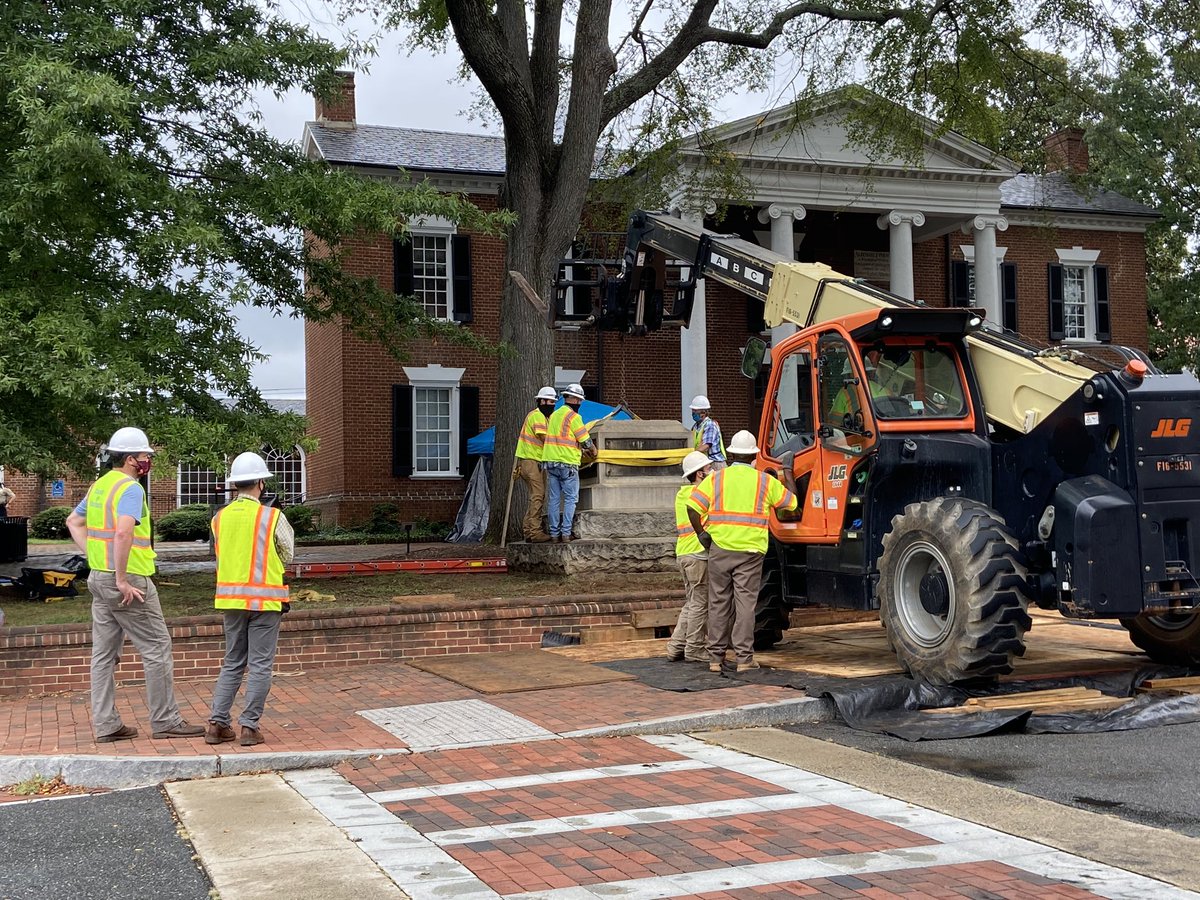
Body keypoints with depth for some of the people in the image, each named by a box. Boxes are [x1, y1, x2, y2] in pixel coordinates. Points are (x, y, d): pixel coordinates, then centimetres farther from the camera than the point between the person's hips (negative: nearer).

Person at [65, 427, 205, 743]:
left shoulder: (99, 485, 13)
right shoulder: (130, 489, -16)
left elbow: (74, 521, 25)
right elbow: (123, 532, -30)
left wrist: (94, 557, 16)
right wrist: (123, 580, -24)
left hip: (99, 578, 9)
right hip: (129, 581, -9)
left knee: (104, 653, 10)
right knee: (157, 649, 0)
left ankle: (106, 725, 14)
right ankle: (165, 721, 4)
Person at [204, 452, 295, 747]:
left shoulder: (219, 518, 3)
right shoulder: (273, 517, -10)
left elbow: (220, 554, 12)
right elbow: (288, 554, 2)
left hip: (231, 598, 4)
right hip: (265, 599, -4)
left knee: (232, 664, 15)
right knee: (260, 665, 3)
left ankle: (217, 723, 9)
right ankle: (250, 726, 1)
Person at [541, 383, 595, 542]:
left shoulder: (554, 415, 14)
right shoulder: (573, 416, -10)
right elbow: (586, 441, -8)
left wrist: (579, 448, 23)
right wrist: (593, 449, 13)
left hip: (550, 462, 7)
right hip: (567, 463, -7)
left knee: (554, 499, 7)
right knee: (570, 498, -2)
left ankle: (554, 533, 7)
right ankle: (566, 533, -7)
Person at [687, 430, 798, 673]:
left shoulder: (716, 478, 3)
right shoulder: (765, 481, 4)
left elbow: (693, 506, -8)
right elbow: (790, 502, 15)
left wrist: (702, 534, 2)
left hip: (719, 549, 1)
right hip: (750, 551, -1)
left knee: (718, 603, 9)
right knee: (745, 603, 2)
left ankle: (715, 657, 14)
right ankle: (744, 657, 0)